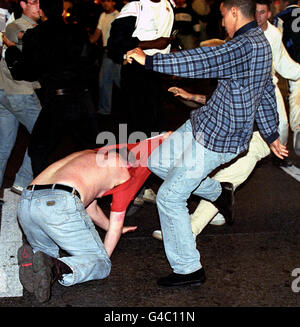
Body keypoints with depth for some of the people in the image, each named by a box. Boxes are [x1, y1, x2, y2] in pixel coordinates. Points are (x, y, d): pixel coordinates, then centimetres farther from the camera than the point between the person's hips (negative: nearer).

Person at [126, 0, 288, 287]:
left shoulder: (246, 45, -23)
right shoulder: (259, 43, 11)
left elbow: (200, 61, -30)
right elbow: (266, 94, 19)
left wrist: (148, 60, -22)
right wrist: (271, 135, 28)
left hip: (216, 139, -10)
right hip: (204, 124, 10)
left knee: (170, 197, -4)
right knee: (157, 161, 19)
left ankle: (188, 269, 6)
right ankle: (218, 192, 28)